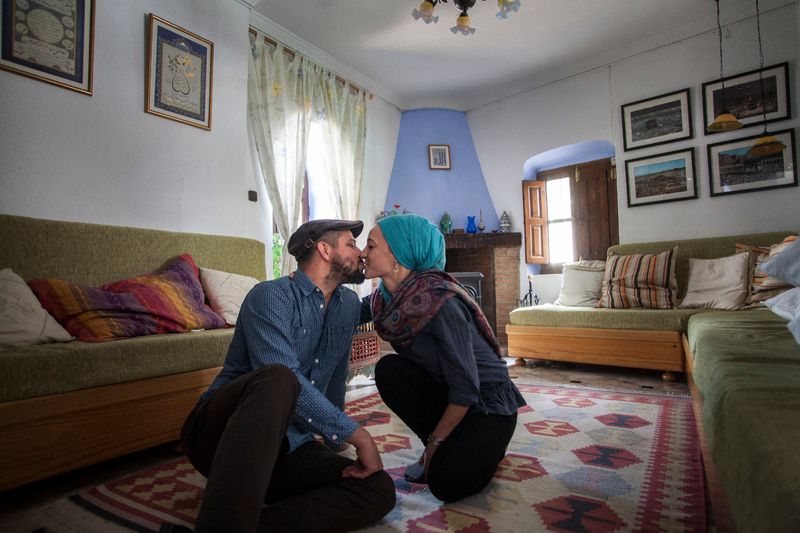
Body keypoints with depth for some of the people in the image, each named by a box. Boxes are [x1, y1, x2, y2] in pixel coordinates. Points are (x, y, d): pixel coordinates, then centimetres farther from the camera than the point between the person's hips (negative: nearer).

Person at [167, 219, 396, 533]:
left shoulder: (349, 305, 10)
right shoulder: (270, 296, -12)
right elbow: (285, 379, -27)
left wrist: (333, 438, 30)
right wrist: (356, 435, -22)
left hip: (287, 447, 7)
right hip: (221, 432, -6)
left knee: (379, 491, -19)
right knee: (276, 379, -39)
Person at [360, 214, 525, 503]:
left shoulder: (440, 301, -30)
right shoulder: (385, 298, -8)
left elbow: (465, 389, -25)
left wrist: (435, 442, -15)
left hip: (487, 402, -6)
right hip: (445, 392, 6)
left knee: (446, 483, -23)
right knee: (388, 369, -19)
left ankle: (487, 447, 10)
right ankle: (446, 448, 2)